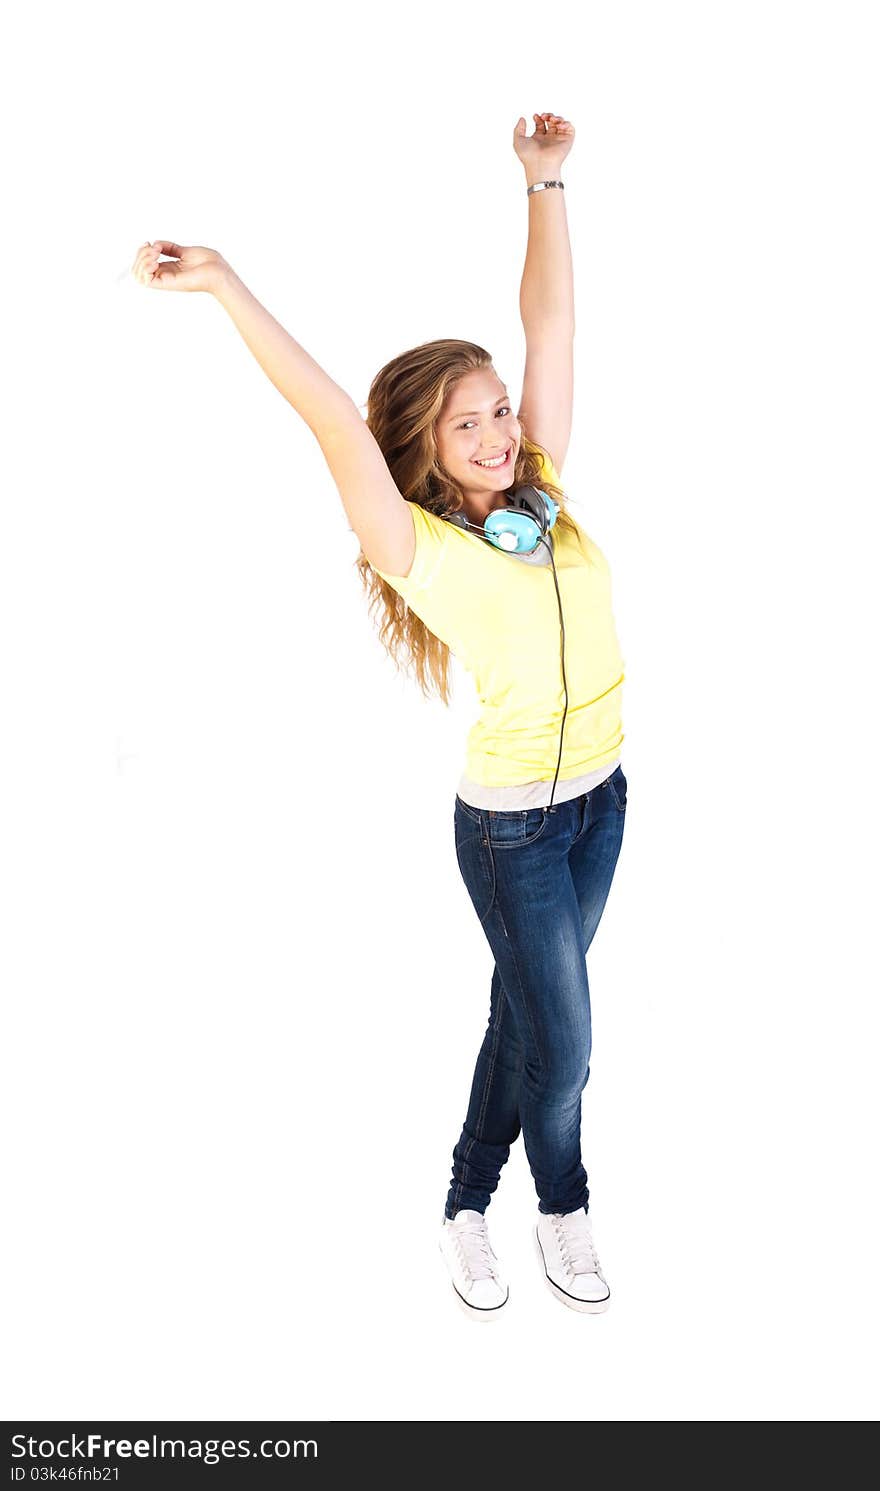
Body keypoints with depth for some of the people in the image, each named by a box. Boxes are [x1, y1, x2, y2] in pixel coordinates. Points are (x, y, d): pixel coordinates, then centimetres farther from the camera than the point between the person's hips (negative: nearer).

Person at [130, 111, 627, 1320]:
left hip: (601, 796, 6)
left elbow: (551, 327, 1)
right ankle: (564, 1212, 37)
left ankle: (472, 1202, 37)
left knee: (524, 1012, 18)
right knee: (561, 1041, 8)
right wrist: (227, 286, -35)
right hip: (510, 821, -6)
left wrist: (545, 185, 1)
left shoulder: (545, 496, 0)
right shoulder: (423, 551, -16)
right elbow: (333, 418, -27)